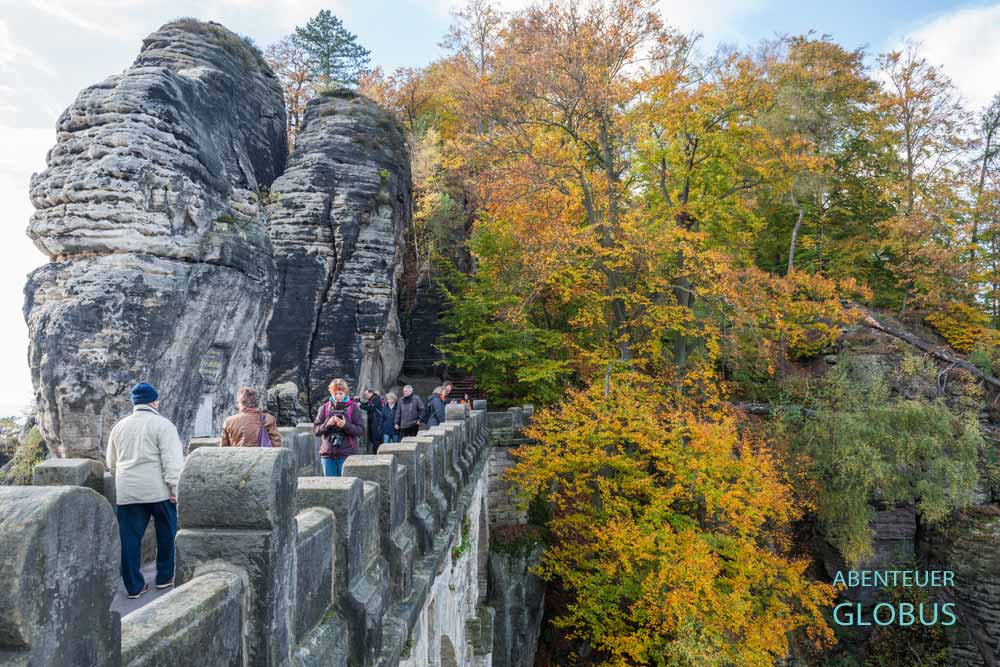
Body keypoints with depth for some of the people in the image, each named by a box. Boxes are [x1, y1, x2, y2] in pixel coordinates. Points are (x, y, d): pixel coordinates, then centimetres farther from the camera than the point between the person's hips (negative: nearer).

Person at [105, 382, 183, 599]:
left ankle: (134, 586, 13)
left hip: (126, 492, 5)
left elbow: (111, 462, 21)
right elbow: (172, 460, -14)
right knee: (166, 533, 11)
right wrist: (175, 487, -12)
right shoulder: (162, 424, -7)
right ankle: (165, 577, 21)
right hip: (158, 490, -5)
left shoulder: (119, 426, 12)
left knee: (130, 538, 8)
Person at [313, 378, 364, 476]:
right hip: (328, 454, 3)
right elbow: (315, 430, 4)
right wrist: (327, 424, -14)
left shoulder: (353, 408, -1)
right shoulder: (324, 408, 6)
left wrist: (345, 425, -21)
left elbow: (361, 431, -6)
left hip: (347, 454, -3)